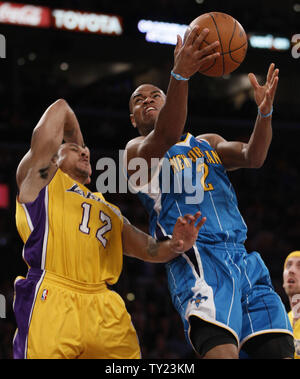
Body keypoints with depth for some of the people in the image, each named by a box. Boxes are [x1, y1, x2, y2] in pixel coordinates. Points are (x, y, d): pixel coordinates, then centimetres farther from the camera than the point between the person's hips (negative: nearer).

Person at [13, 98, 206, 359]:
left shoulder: (108, 210, 35)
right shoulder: (40, 177, 19)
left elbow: (147, 249, 27)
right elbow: (60, 109, 19)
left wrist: (173, 247, 5)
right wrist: (75, 140, 39)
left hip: (103, 309, 5)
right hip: (51, 301, -5)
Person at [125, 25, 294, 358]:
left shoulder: (208, 143, 28)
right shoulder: (136, 151, 11)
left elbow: (252, 157, 8)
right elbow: (165, 138, -14)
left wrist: (264, 111, -13)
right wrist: (179, 76, -31)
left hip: (242, 258, 6)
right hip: (196, 258, -6)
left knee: (278, 350, -7)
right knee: (222, 350, -29)